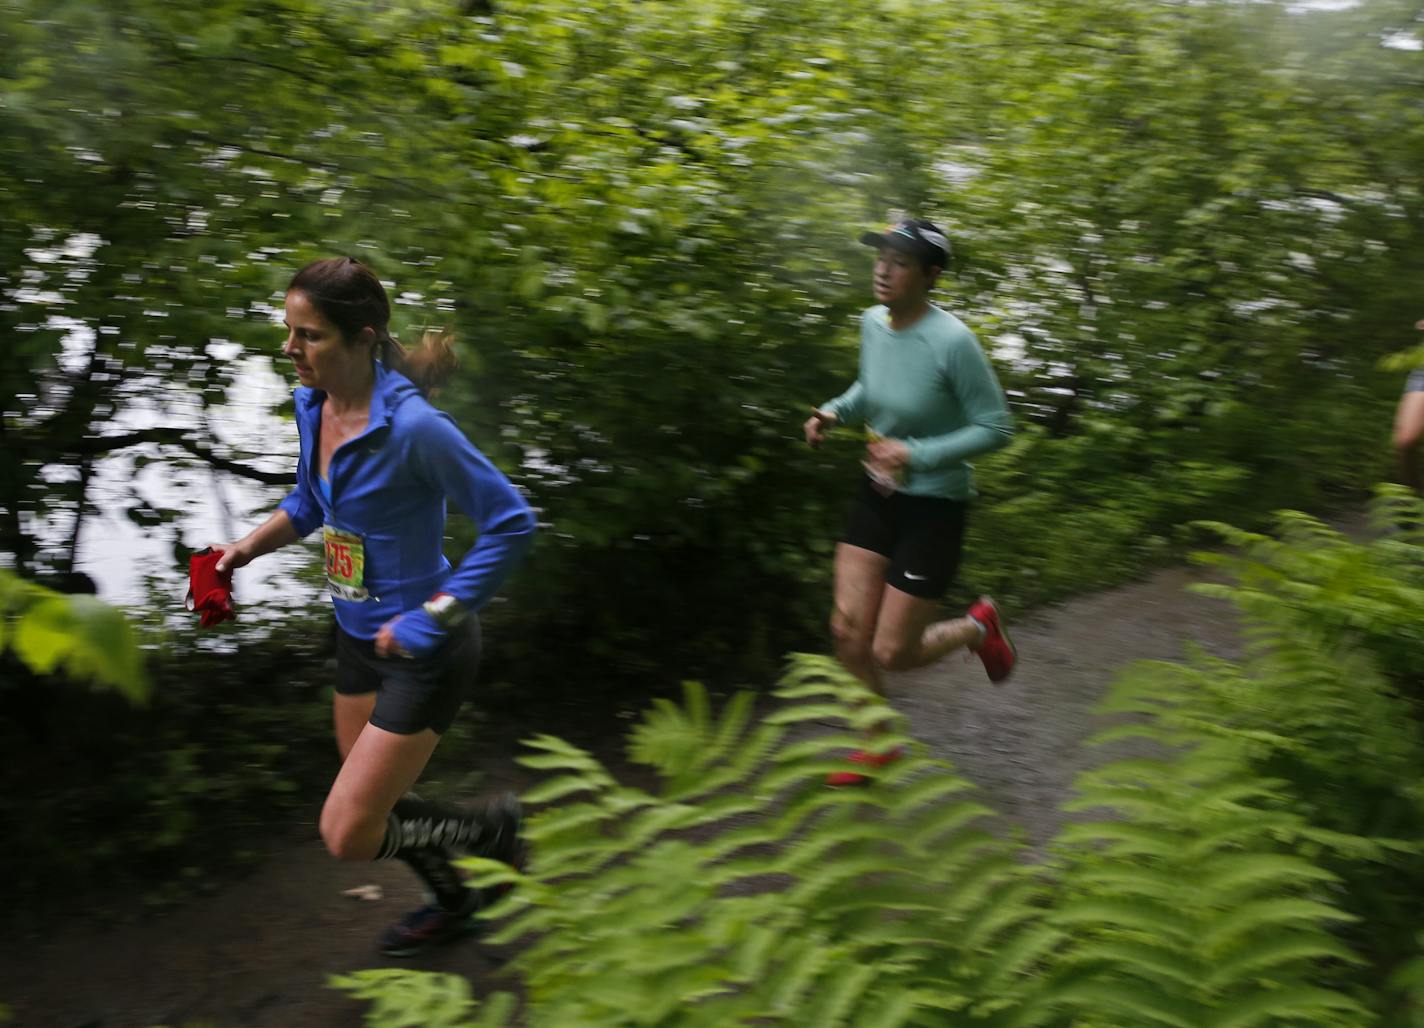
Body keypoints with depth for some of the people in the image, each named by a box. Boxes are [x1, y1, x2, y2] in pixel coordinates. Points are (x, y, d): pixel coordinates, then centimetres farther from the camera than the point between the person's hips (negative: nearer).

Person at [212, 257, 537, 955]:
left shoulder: (412, 425, -28)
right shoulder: (312, 405, -3)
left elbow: (510, 523, -24)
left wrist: (433, 619, -23)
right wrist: (247, 548, 2)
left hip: (424, 653, -8)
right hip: (358, 635, 8)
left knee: (348, 835, -4)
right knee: (375, 805, 23)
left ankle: (489, 833, 21)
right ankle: (453, 902, 49)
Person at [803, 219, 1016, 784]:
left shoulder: (953, 342, -23)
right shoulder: (873, 322, -2)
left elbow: (996, 427, -17)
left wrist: (917, 454, -24)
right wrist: (835, 411, -2)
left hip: (933, 505, -6)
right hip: (877, 493, 6)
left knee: (891, 654, -1)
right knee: (848, 628, 1)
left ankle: (976, 628, 31)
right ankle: (877, 746, 25)